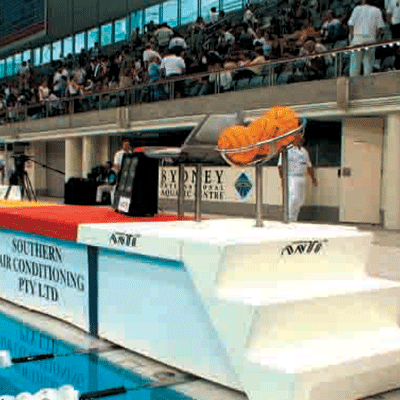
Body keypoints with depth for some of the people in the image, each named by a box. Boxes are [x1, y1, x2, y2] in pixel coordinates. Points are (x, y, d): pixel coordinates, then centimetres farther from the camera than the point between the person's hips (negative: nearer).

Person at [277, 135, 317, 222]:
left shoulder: (304, 152, 16)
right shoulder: (287, 151, -7)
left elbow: (309, 166, 21)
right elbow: (281, 165, -11)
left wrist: (313, 178, 11)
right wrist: (282, 178, -21)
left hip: (302, 178, 7)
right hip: (291, 178, -7)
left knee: (301, 200, 8)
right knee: (293, 199, -15)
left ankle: (293, 219, 19)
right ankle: (290, 219, -8)